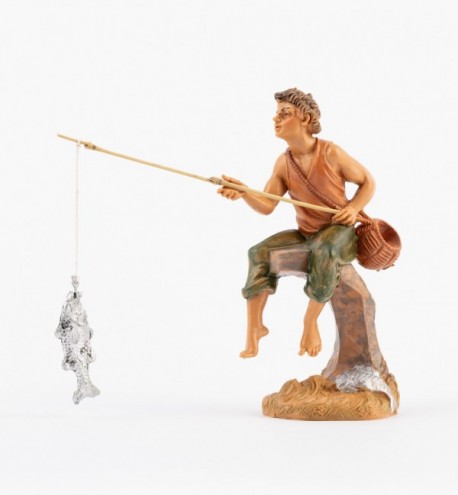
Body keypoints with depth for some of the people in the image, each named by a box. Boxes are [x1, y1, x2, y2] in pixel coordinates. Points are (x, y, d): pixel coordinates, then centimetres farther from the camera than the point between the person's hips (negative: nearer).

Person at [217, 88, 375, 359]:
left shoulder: (330, 153, -14)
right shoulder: (283, 163, -1)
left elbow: (368, 181, -3)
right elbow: (267, 205, -8)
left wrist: (354, 207, -20)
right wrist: (244, 193, -27)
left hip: (339, 231, -5)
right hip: (305, 234, 5)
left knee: (323, 249, -39)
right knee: (260, 253, -16)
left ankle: (311, 321, -22)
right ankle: (254, 327, -8)